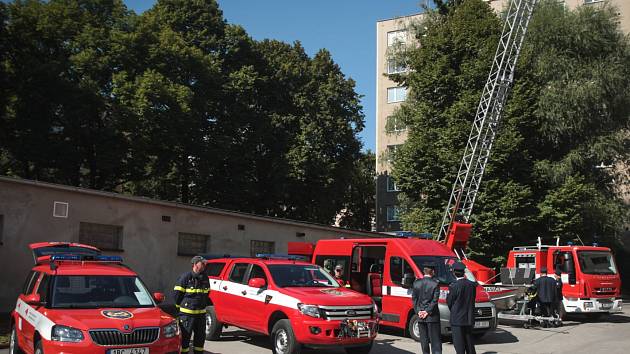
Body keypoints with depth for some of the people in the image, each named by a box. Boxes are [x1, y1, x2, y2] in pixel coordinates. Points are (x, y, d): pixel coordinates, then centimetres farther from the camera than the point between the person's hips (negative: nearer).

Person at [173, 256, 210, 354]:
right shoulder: (186, 277, -10)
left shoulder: (205, 278, 10)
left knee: (200, 337, 12)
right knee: (185, 337, -2)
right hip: (187, 313, -6)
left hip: (201, 313, 6)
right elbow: (177, 293, -7)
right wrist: (180, 306, 0)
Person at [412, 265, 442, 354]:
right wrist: (427, 311, -7)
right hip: (432, 316, -3)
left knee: (424, 340, 12)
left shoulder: (416, 283, 2)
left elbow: (414, 299, 1)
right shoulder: (435, 284, -9)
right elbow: (435, 300, -12)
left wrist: (418, 311, 0)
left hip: (420, 317, 3)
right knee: (435, 340, 0)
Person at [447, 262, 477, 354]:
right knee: (469, 342, 17)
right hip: (469, 319, 6)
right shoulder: (472, 285, 1)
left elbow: (449, 302, -7)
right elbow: (472, 300, 9)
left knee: (459, 345, 0)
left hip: (457, 319, -6)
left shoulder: (454, 286, -16)